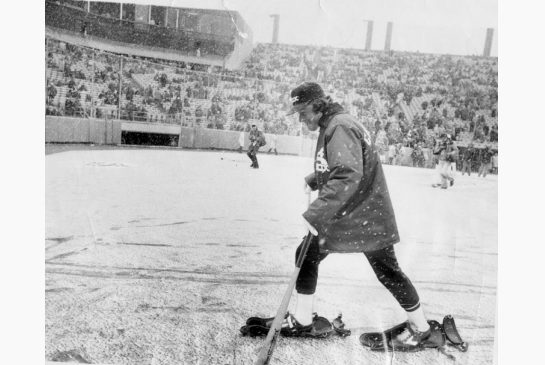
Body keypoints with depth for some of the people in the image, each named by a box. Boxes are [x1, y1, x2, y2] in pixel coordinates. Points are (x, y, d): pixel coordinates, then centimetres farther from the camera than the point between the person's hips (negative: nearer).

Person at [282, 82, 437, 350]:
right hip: (337, 216, 9)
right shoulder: (330, 127, 9)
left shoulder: (340, 126, -21)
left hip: (367, 217, -9)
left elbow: (348, 176, -34)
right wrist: (312, 180, 6)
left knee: (388, 273, 6)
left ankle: (420, 327, 27)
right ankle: (302, 320, 23)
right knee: (306, 256, 8)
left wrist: (314, 215, -35)